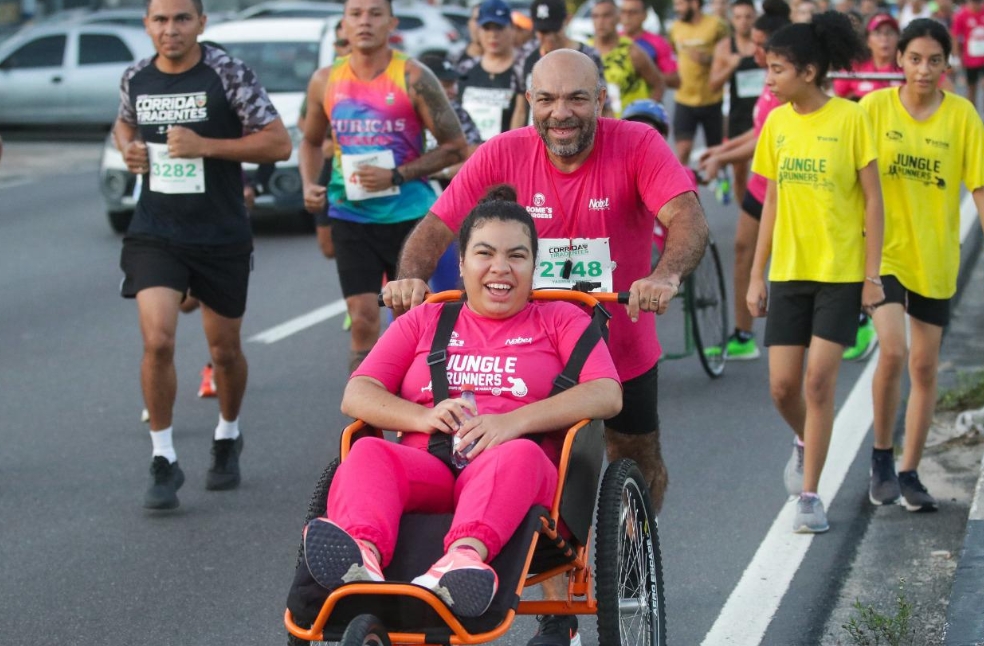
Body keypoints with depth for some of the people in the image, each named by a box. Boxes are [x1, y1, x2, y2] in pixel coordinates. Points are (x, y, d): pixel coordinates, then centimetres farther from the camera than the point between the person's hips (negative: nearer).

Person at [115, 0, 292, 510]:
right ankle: (163, 461, -3)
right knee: (158, 341, -16)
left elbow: (279, 143, -13)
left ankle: (227, 438, 40)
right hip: (154, 233, 1)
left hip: (222, 236, -1)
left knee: (225, 350, 12)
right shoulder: (135, 79, 2)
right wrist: (128, 149, 1)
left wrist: (206, 146, -21)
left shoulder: (228, 75, -10)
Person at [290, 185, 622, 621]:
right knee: (368, 454, -31)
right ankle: (363, 555, -63)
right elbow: (355, 396, 16)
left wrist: (515, 421, -13)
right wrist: (424, 417, -6)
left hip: (508, 469, -2)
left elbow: (606, 395, 2)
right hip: (425, 467, 2)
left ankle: (465, 556, -67)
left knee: (518, 454, -37)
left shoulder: (561, 320, 21)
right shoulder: (423, 321, 28)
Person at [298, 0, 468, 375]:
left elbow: (455, 146, -7)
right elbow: (311, 141, 20)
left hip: (409, 214, -2)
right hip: (350, 215, 2)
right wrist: (309, 183, 1)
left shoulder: (413, 78, -8)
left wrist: (396, 176, -16)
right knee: (363, 322, -4)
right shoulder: (325, 82, 3)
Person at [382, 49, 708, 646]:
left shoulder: (638, 146, -19)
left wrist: (666, 276, -52)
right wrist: (411, 276, -39)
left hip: (624, 345, 0)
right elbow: (438, 224, -18)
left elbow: (688, 219, -32)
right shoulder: (502, 155, -14)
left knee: (638, 467, 19)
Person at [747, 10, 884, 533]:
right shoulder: (777, 124, 5)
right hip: (789, 272, 4)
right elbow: (772, 204, 11)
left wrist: (872, 273, -9)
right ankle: (806, 444, 35)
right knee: (782, 385, 3)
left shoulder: (850, 119, -9)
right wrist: (757, 275, 10)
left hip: (840, 273, -4)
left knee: (819, 382, -8)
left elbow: (872, 200, -6)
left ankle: (809, 496, 2)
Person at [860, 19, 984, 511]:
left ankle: (909, 472, 21)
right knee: (892, 351, -18)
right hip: (884, 251, -2)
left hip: (935, 258, 2)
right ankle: (881, 457, 3)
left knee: (925, 366, 8)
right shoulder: (875, 107, -5)